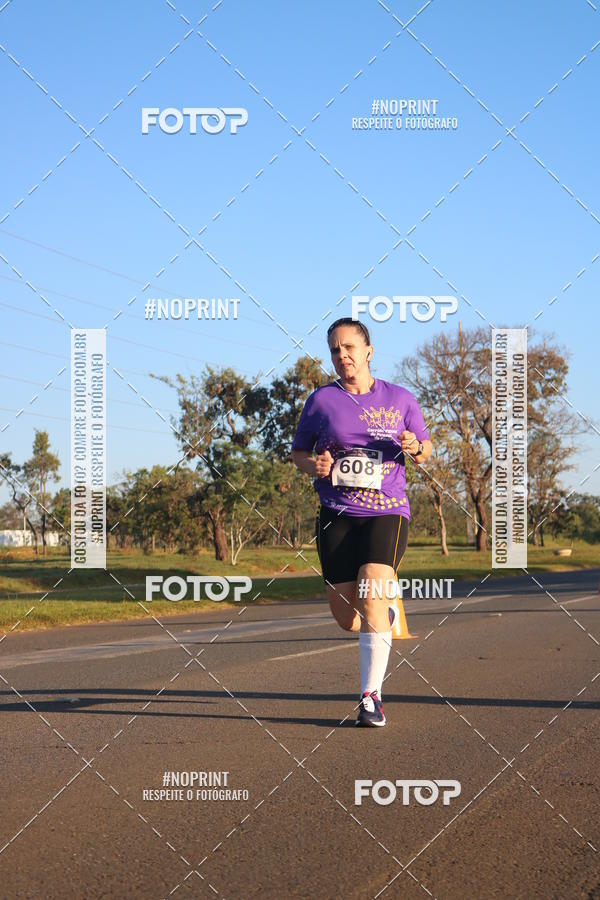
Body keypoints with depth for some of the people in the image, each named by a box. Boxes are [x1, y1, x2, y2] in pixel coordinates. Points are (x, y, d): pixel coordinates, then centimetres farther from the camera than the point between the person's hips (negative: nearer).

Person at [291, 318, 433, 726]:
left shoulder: (400, 399, 5)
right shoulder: (322, 400, 5)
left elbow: (426, 449, 15)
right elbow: (298, 452, 13)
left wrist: (415, 447, -9)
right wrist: (314, 465, -9)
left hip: (387, 512, -2)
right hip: (337, 515, 2)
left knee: (372, 596, -22)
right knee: (346, 616, 2)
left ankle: (372, 696, -16)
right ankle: (385, 617, 40)